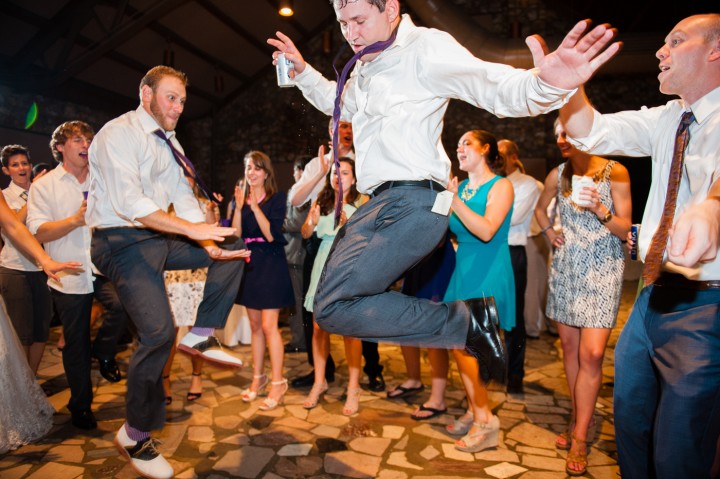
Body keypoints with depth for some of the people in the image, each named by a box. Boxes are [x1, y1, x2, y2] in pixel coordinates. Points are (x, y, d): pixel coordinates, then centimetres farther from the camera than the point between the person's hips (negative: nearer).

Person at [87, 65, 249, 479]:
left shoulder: (169, 141, 13)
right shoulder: (118, 134, -13)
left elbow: (183, 196, 8)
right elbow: (129, 203, -25)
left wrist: (209, 242, -7)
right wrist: (194, 229, -30)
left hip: (161, 237, 8)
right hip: (123, 242, -8)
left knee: (234, 250, 0)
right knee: (159, 332, -17)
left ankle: (202, 335, 4)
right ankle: (136, 436, 3)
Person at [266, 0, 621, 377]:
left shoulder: (425, 47, -6)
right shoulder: (365, 68, 20)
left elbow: (499, 88, -18)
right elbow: (339, 104, 41)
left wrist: (547, 84, -40)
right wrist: (302, 71, 28)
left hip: (411, 203, -10)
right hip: (380, 204, 10)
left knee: (332, 307, -19)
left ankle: (464, 321, -10)